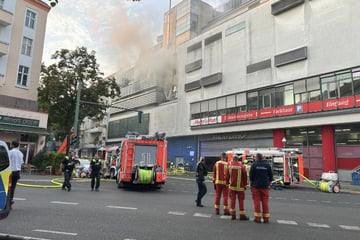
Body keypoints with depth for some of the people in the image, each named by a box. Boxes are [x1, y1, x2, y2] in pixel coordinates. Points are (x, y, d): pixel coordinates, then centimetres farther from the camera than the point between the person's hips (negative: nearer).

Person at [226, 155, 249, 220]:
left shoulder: (229, 166, -3)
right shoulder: (241, 166, -10)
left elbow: (227, 176, 4)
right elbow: (245, 176, -4)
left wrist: (227, 183, 17)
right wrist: (245, 185, 8)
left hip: (232, 186, 2)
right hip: (240, 187, -2)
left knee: (232, 200, 9)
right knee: (241, 200, 5)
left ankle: (233, 214, 11)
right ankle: (242, 215, 10)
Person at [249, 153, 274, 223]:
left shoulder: (254, 165, -4)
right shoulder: (267, 165, 4)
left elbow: (251, 176, -7)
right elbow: (271, 176, 5)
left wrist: (251, 185, 3)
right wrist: (268, 185, 14)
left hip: (256, 186, -2)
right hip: (265, 187, 2)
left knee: (257, 202, 3)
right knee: (265, 202, 7)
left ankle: (258, 218, 5)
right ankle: (266, 218, 9)